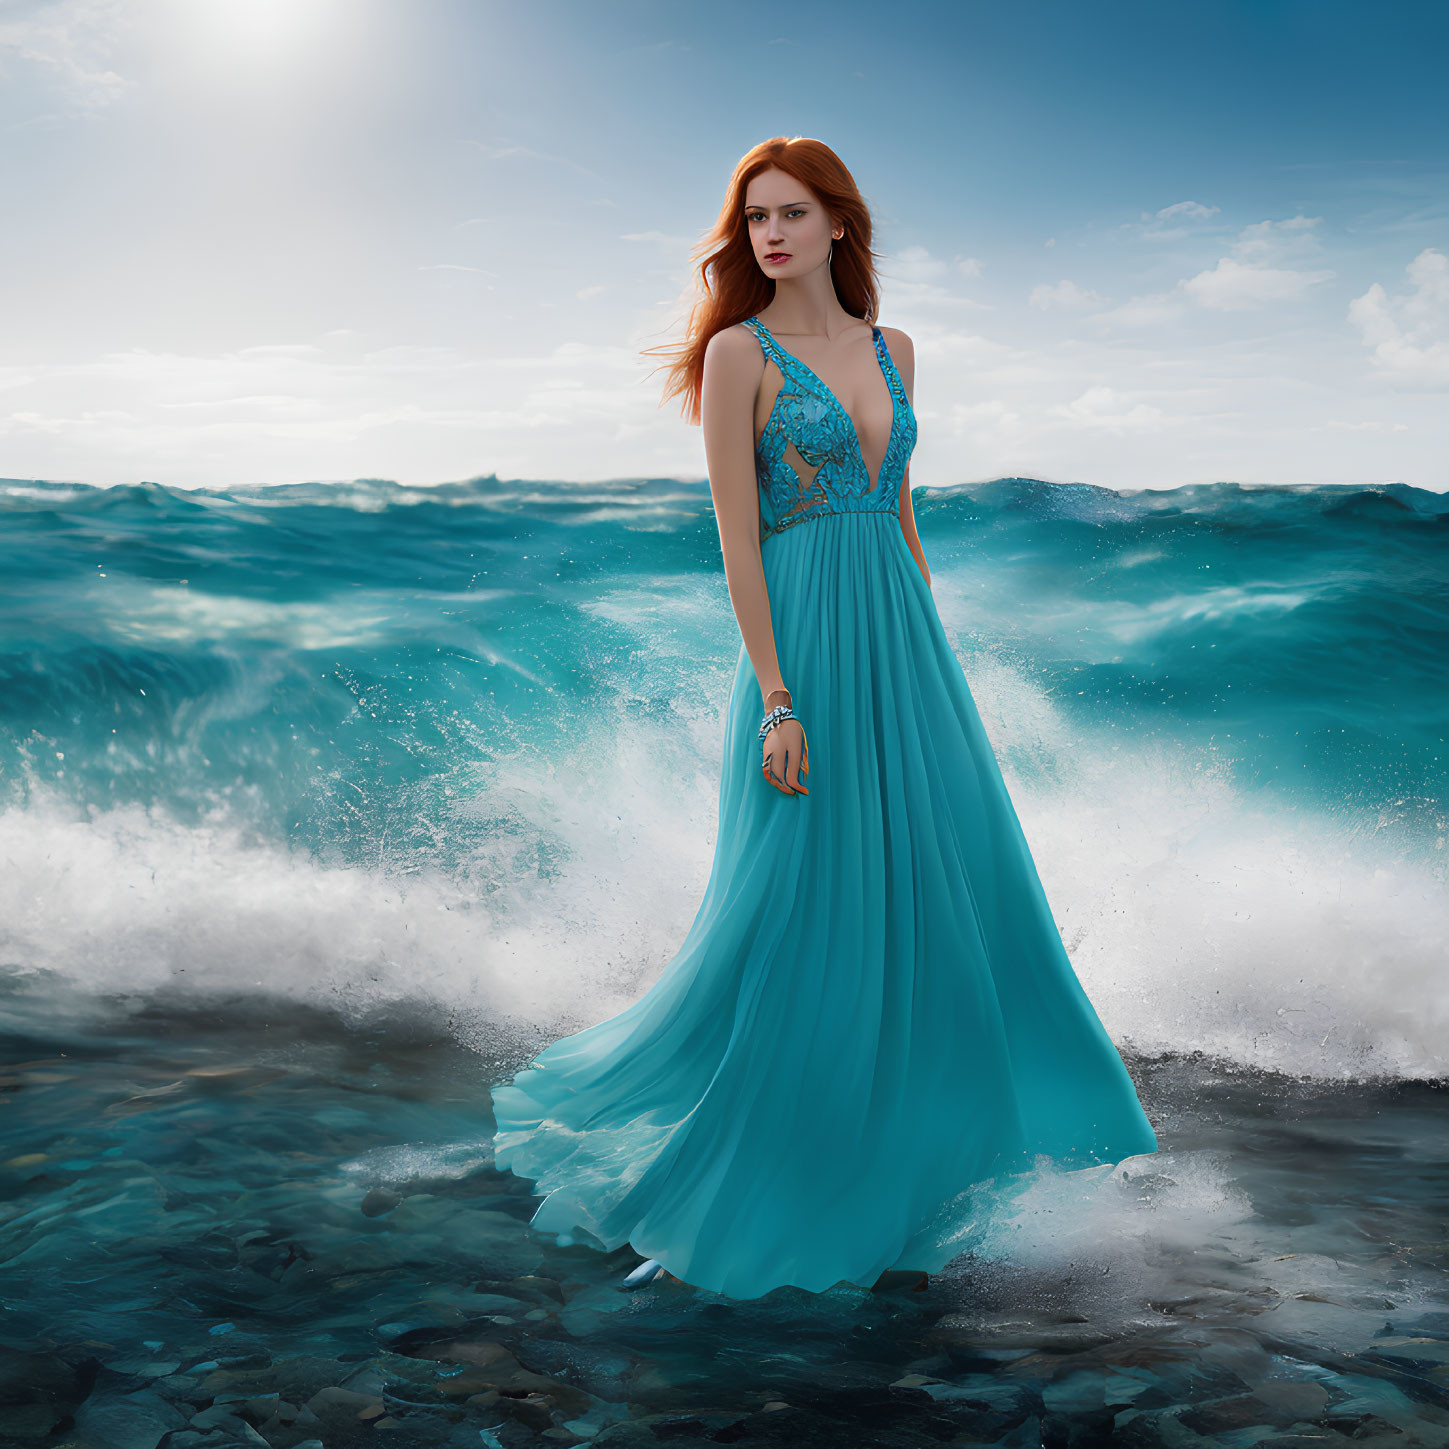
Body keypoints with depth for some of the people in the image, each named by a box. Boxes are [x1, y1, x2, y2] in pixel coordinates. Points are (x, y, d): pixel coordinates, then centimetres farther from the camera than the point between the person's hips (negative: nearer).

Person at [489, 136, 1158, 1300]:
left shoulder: (892, 349, 13)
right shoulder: (739, 351, -5)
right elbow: (738, 538, -10)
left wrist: (935, 658, 14)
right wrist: (775, 698, -16)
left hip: (902, 634, 7)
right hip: (807, 637, -7)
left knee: (936, 883, 10)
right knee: (800, 908, -2)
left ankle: (893, 1163, 28)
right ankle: (714, 1175, 18)